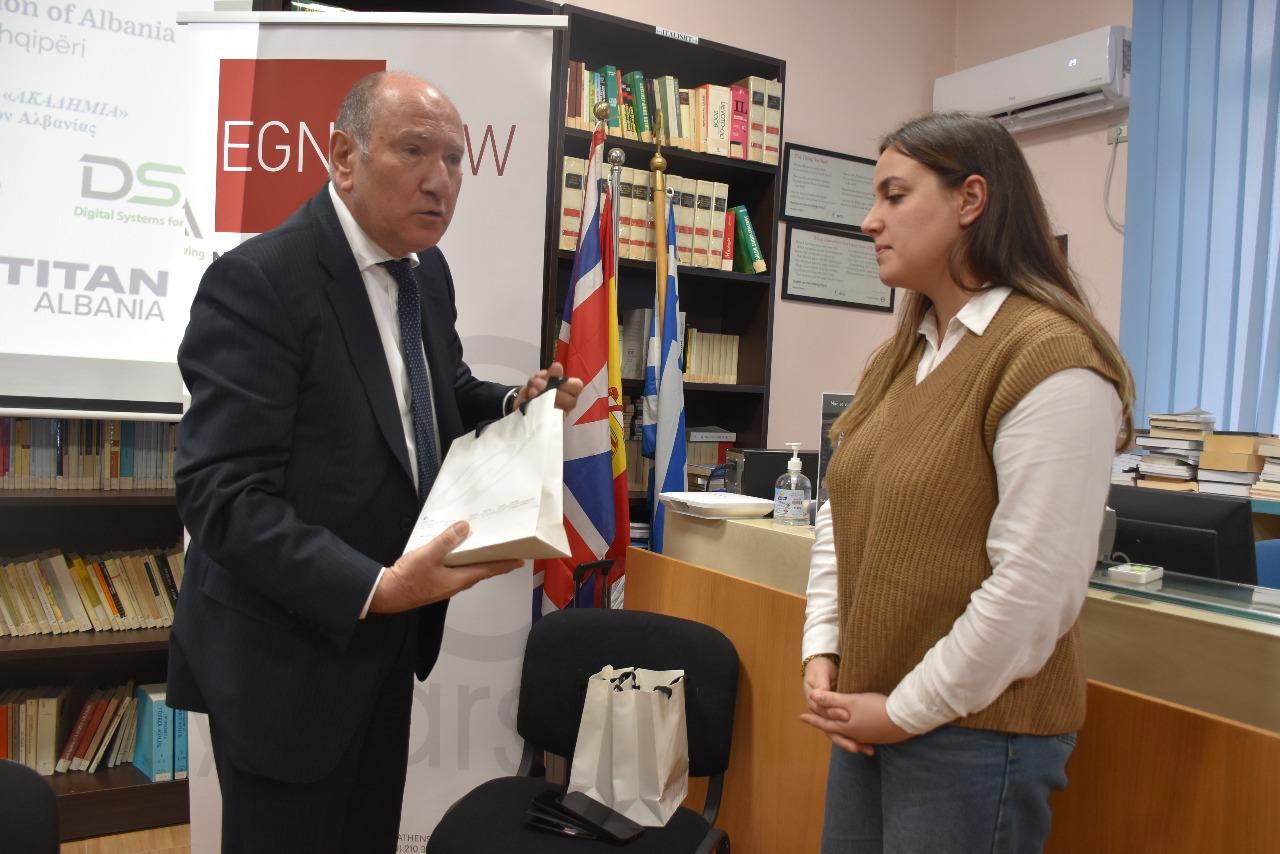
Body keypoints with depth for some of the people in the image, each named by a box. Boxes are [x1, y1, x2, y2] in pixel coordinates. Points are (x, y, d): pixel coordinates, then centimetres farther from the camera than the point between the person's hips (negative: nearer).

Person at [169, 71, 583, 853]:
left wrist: (515, 405, -4)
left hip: (386, 635, 8)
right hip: (290, 650, -7)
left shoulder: (427, 271, 3)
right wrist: (374, 587, -34)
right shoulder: (257, 283, -21)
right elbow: (224, 497, -25)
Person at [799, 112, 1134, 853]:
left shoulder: (1051, 361, -17)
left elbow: (1035, 588, -21)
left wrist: (909, 710, -14)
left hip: (976, 731, -7)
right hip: (872, 717, 7)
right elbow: (842, 517, 12)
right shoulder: (901, 357, 8)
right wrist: (822, 654, 1)